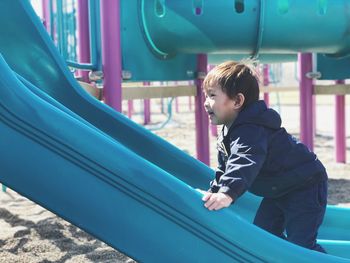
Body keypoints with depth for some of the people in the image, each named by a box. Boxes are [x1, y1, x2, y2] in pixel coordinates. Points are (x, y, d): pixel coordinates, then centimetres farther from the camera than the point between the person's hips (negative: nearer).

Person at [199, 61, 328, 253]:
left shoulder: (250, 131, -30)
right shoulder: (227, 134, 5)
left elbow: (245, 165, -48)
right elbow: (225, 168, 18)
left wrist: (228, 193, -60)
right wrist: (213, 191, 10)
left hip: (304, 188, -11)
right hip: (278, 190, 11)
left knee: (300, 244, -15)